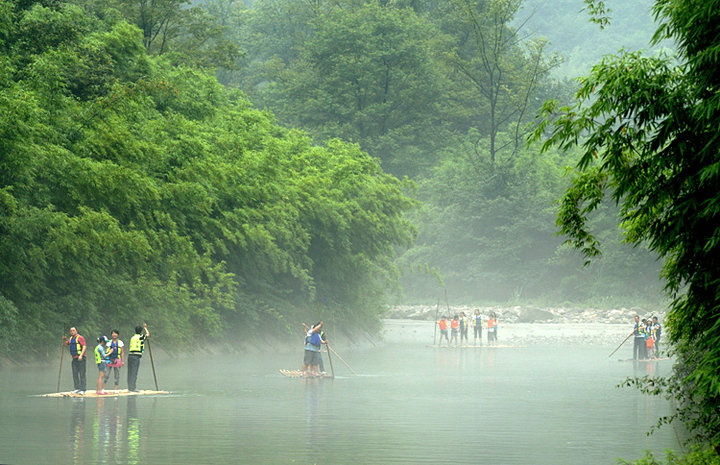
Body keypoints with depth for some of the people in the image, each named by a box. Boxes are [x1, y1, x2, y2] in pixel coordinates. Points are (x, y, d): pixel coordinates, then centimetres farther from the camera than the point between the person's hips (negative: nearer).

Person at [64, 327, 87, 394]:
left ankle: (82, 389, -10)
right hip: (74, 358, 8)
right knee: (75, 374, 7)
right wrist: (64, 339, 5)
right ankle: (77, 388, 13)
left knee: (82, 374, -8)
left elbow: (84, 347, -15)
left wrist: (81, 355, -25)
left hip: (80, 358, -8)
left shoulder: (80, 338, -8)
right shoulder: (71, 338, 16)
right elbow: (65, 344, 27)